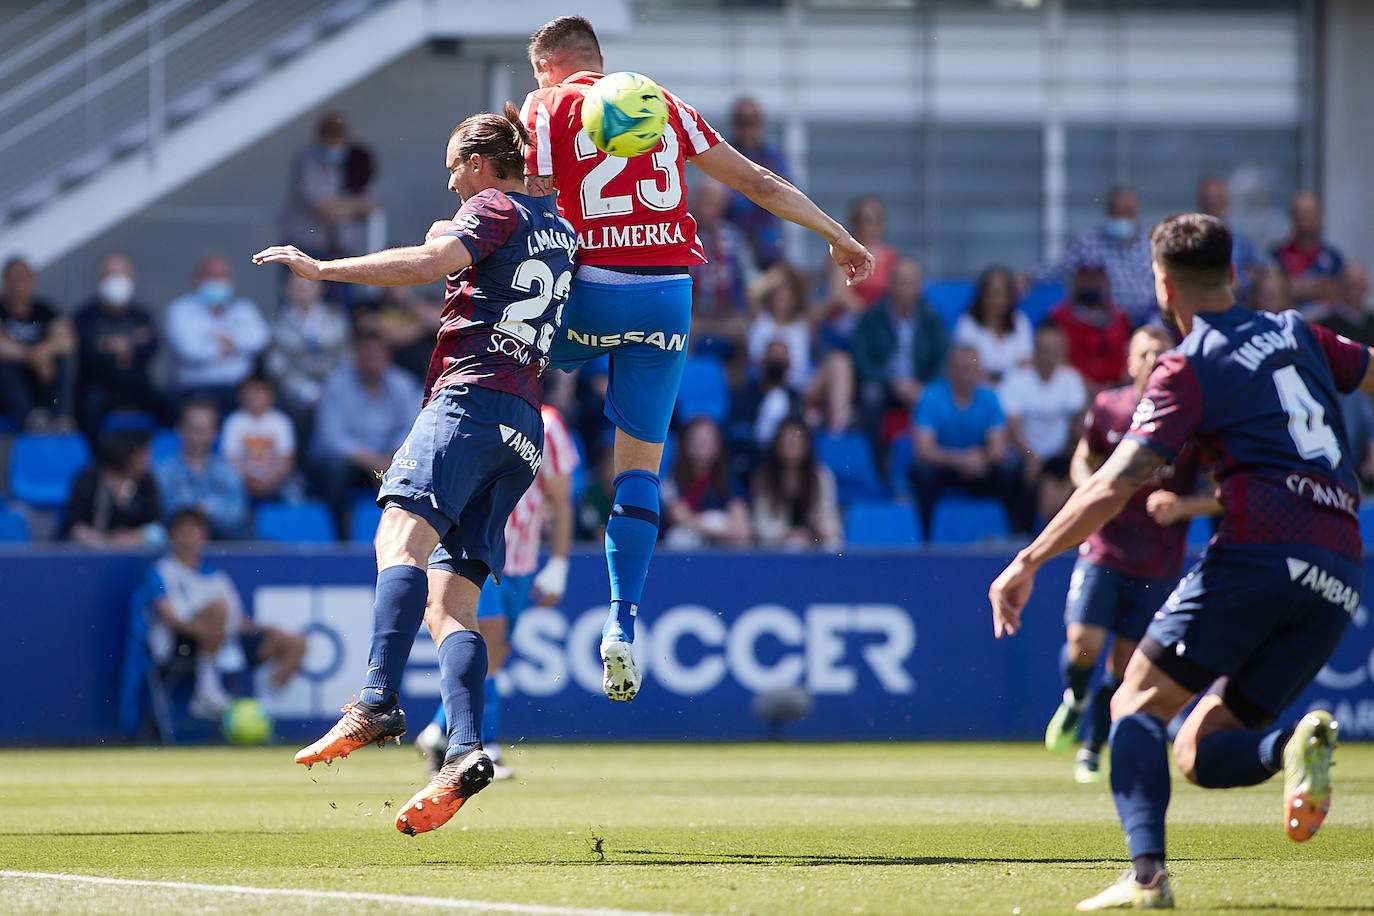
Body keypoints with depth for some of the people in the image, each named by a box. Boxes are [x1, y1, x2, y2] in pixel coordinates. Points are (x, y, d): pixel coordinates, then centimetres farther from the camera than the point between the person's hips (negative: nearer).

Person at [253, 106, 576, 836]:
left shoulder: (493, 209, 4)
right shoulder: (560, 233, 28)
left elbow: (428, 263, -15)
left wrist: (321, 268, -13)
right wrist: (461, 251, 48)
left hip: (471, 398, -9)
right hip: (524, 432, 9)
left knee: (403, 535, -28)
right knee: (448, 601, 1)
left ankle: (379, 702, -50)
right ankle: (464, 753, -19)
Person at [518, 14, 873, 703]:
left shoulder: (546, 107, 5)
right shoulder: (666, 105, 17)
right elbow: (758, 184, 18)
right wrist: (839, 236, 26)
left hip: (591, 291, -3)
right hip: (669, 295, 3)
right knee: (640, 461, 7)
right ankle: (622, 626, -1)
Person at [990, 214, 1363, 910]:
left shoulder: (1189, 368, 3)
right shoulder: (1298, 336, 20)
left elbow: (1116, 484, -6)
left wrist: (1028, 562, -6)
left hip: (1257, 548, -6)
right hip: (1337, 578, 6)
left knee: (1139, 703, 0)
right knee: (1200, 754, 12)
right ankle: (1293, 745, -21)